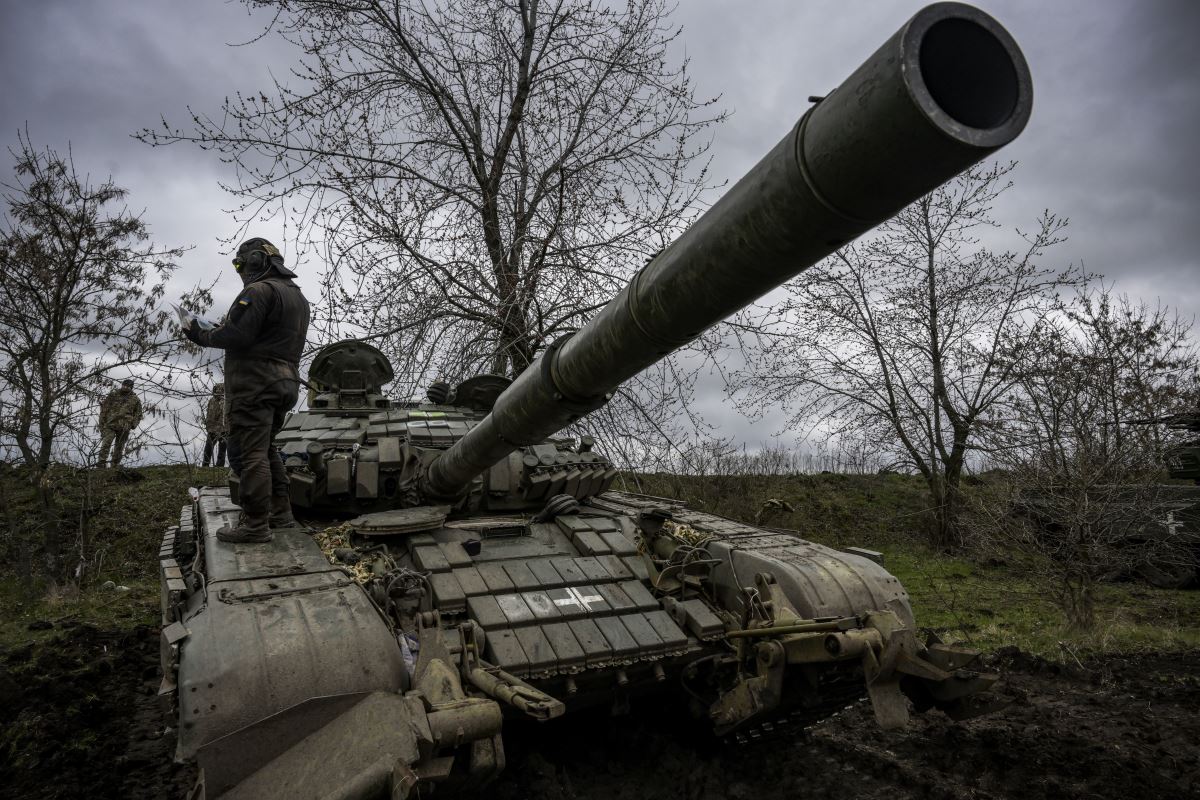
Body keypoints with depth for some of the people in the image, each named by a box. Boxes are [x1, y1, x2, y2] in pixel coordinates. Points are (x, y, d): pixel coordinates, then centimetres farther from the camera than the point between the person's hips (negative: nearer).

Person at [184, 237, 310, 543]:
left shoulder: (259, 291, -11)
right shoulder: (298, 296, 20)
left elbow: (235, 335, -17)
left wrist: (202, 336, 0)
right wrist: (222, 331, 20)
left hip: (255, 385, -10)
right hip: (287, 383, 10)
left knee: (250, 453, -8)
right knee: (266, 450, 19)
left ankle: (255, 525, -7)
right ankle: (280, 511, 21)